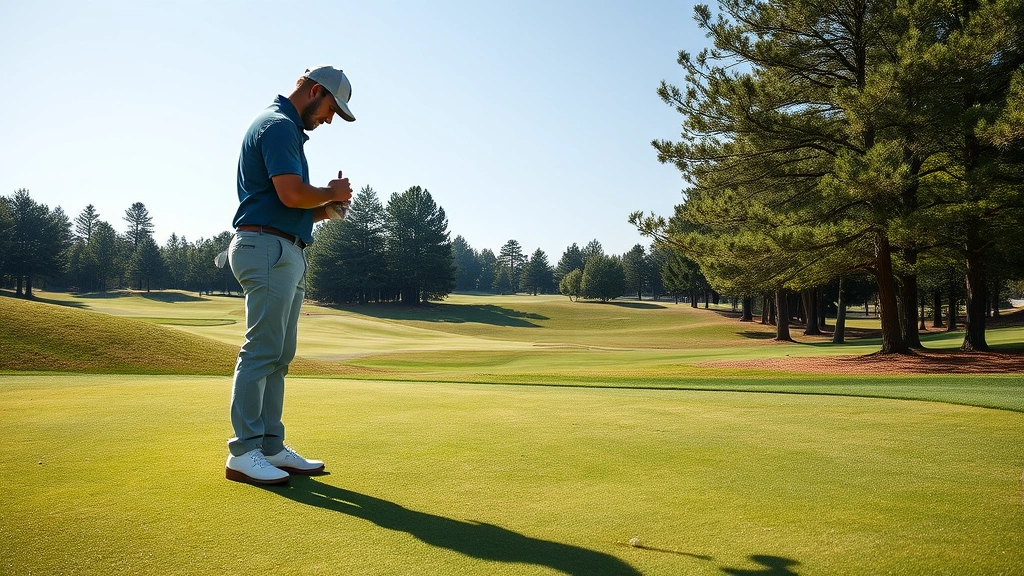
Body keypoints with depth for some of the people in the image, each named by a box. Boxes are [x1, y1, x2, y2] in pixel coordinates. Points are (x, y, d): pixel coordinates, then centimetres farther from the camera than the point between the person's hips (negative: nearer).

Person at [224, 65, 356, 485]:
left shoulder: (288, 130, 25)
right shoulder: (277, 125, -7)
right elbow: (291, 194, -20)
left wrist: (326, 208, 9)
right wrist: (332, 194, -3)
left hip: (287, 254, 10)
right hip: (268, 248, -10)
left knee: (279, 355, 9)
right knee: (261, 351, -9)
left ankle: (271, 447, 14)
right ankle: (243, 453, -2)